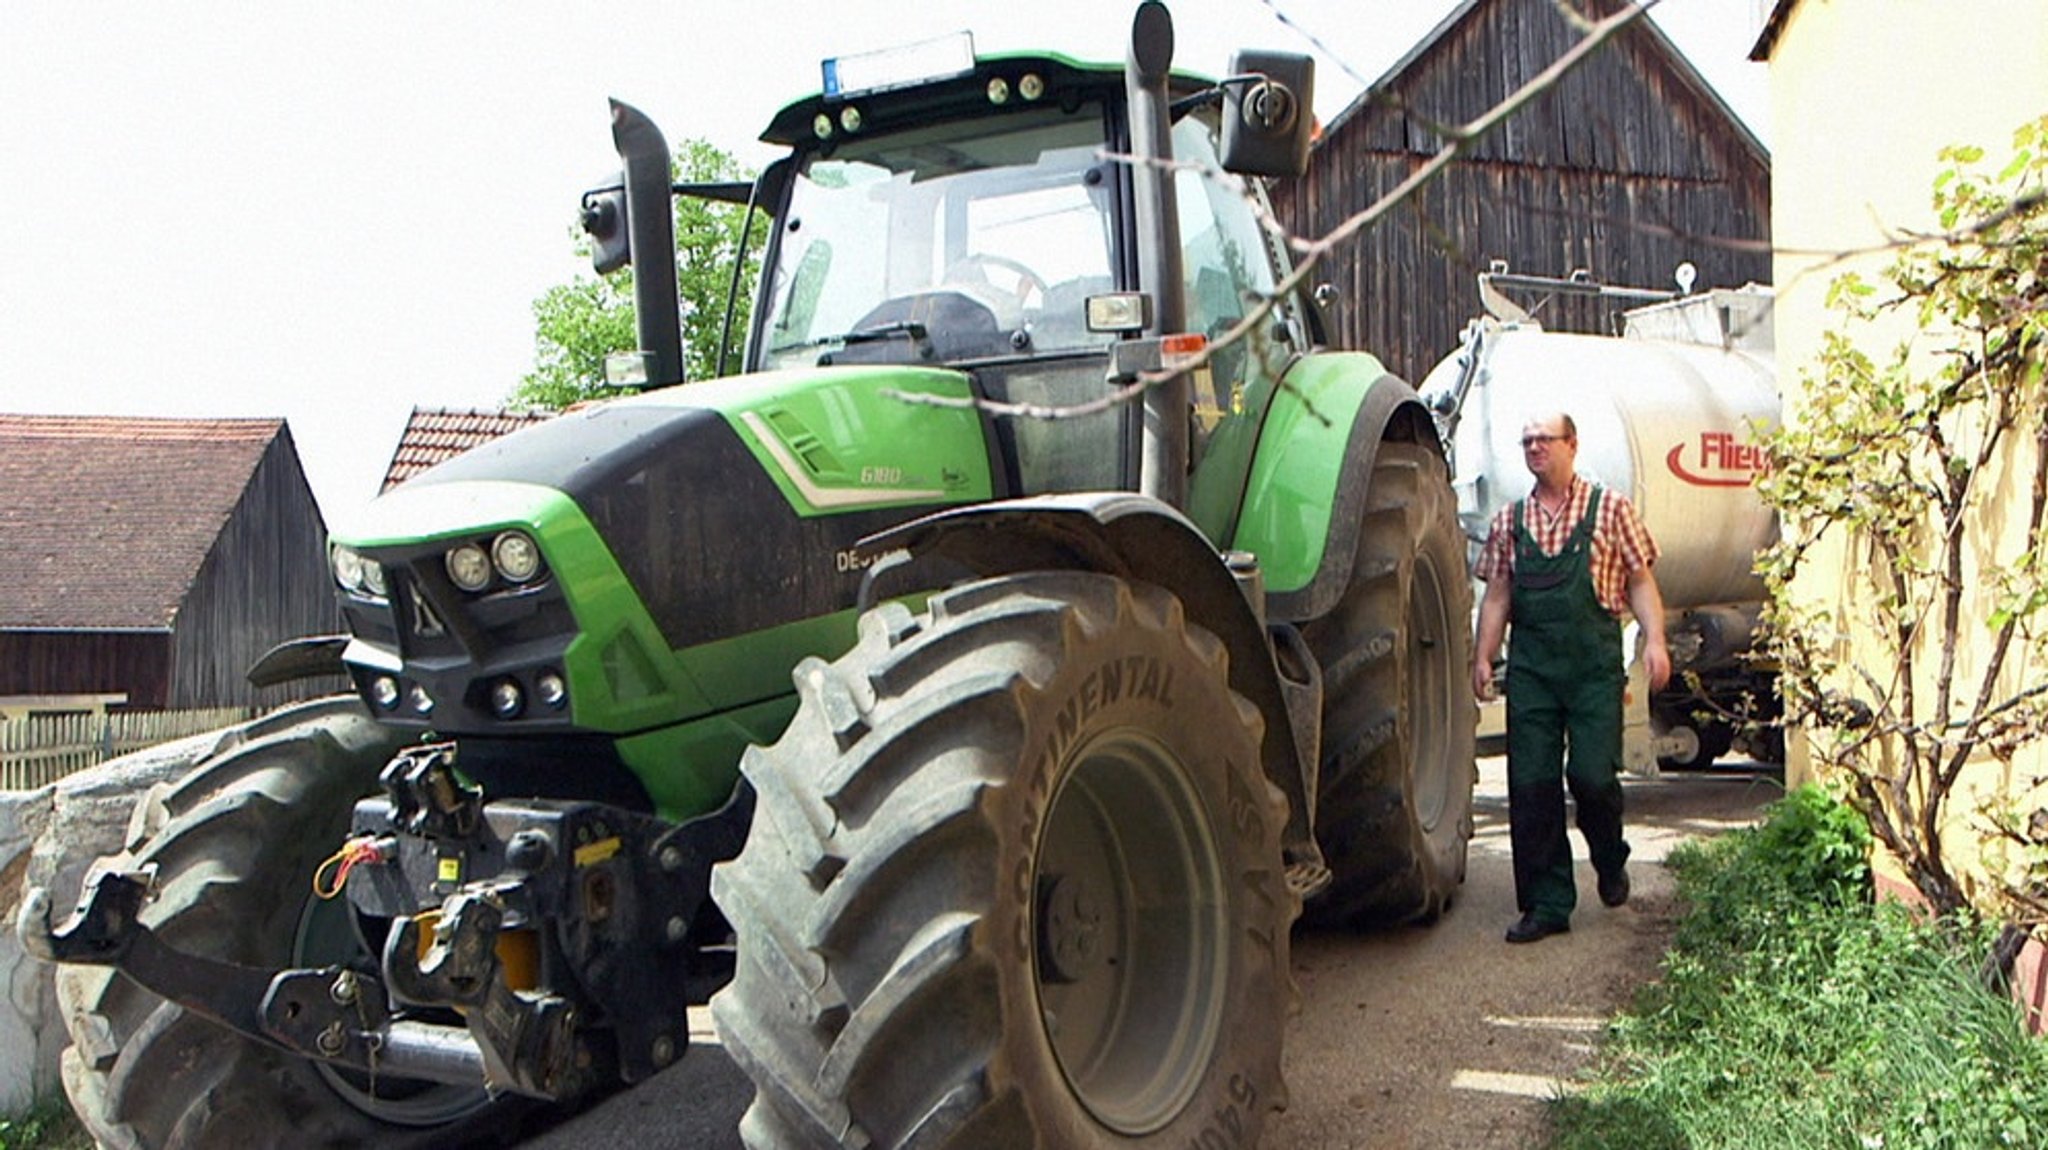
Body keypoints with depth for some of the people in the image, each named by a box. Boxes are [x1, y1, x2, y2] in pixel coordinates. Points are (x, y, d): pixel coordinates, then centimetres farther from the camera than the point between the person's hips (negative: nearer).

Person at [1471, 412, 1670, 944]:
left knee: (1592, 774, -8)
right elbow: (1497, 595, 13)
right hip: (1531, 666, 3)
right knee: (1531, 785, -1)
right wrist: (1483, 656, 4)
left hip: (1594, 665, -3)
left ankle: (1611, 862, 25)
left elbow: (1639, 580, 4)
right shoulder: (1509, 520, 13)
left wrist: (1654, 640, -8)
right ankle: (1547, 904, 9)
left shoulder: (1610, 508, 6)